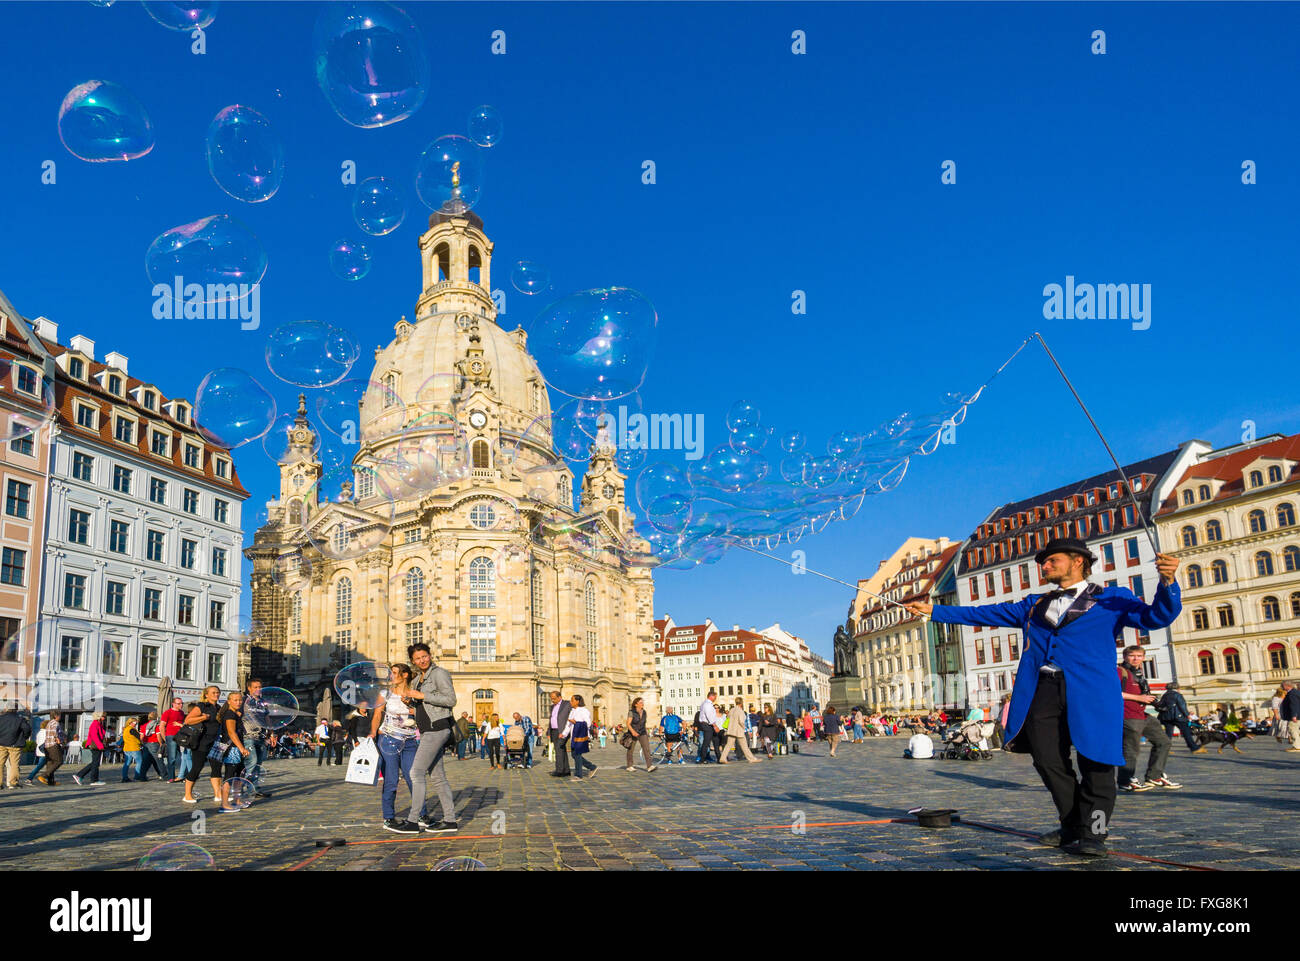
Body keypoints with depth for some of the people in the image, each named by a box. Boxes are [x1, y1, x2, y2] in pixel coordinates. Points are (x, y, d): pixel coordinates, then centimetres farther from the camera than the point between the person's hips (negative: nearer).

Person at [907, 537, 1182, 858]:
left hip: (1091, 691, -4)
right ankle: (1072, 826, 21)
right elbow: (984, 614, 23)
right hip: (1043, 691, 4)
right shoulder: (1033, 605, 22)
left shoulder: (1111, 599, 9)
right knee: (1048, 760, 4)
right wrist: (934, 611, 20)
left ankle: (1093, 833, 8)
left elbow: (1155, 617, -1)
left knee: (1095, 763, -3)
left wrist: (1167, 583, -21)